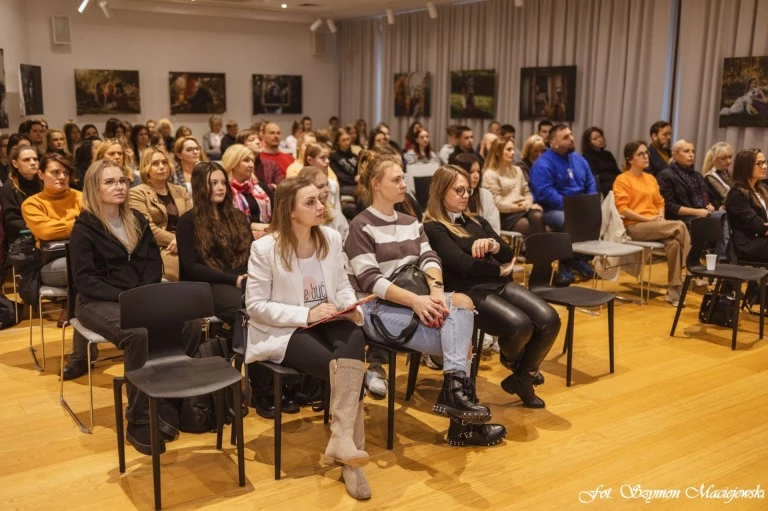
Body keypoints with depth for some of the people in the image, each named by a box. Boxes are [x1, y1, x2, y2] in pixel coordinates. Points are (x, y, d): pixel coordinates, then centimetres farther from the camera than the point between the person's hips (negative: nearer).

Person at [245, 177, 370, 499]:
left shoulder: (332, 238, 3)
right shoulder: (265, 248, -12)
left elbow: (343, 285, 13)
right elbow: (255, 306, -12)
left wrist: (352, 307, -10)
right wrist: (306, 315, -22)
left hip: (326, 322, 5)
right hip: (282, 331, -4)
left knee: (355, 339, -31)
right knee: (343, 367, -29)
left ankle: (341, 437, -30)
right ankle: (349, 447, -15)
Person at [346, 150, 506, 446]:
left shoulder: (411, 223, 17)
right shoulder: (361, 227, -5)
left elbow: (429, 258, 2)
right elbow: (369, 281, -16)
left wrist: (436, 289, -20)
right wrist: (415, 300, -26)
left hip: (416, 302, 6)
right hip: (380, 309, -6)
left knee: (460, 302, -25)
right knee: (458, 340, -21)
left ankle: (456, 393, -23)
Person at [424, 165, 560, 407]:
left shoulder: (476, 221, 21)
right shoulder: (432, 228, -2)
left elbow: (508, 255, 12)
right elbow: (462, 264, -14)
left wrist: (493, 245, -12)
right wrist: (499, 270, 0)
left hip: (498, 284, 7)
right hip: (468, 292, -7)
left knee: (549, 320, -17)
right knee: (520, 325, -30)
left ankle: (522, 378, 6)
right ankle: (510, 358, 10)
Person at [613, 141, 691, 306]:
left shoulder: (651, 178, 21)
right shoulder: (622, 180, -2)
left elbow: (660, 203, 22)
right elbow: (622, 210, -11)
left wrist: (660, 217, 0)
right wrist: (648, 219, -15)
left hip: (654, 225, 6)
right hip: (634, 226, -6)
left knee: (674, 243, -28)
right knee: (679, 226, -25)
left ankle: (674, 291, -24)